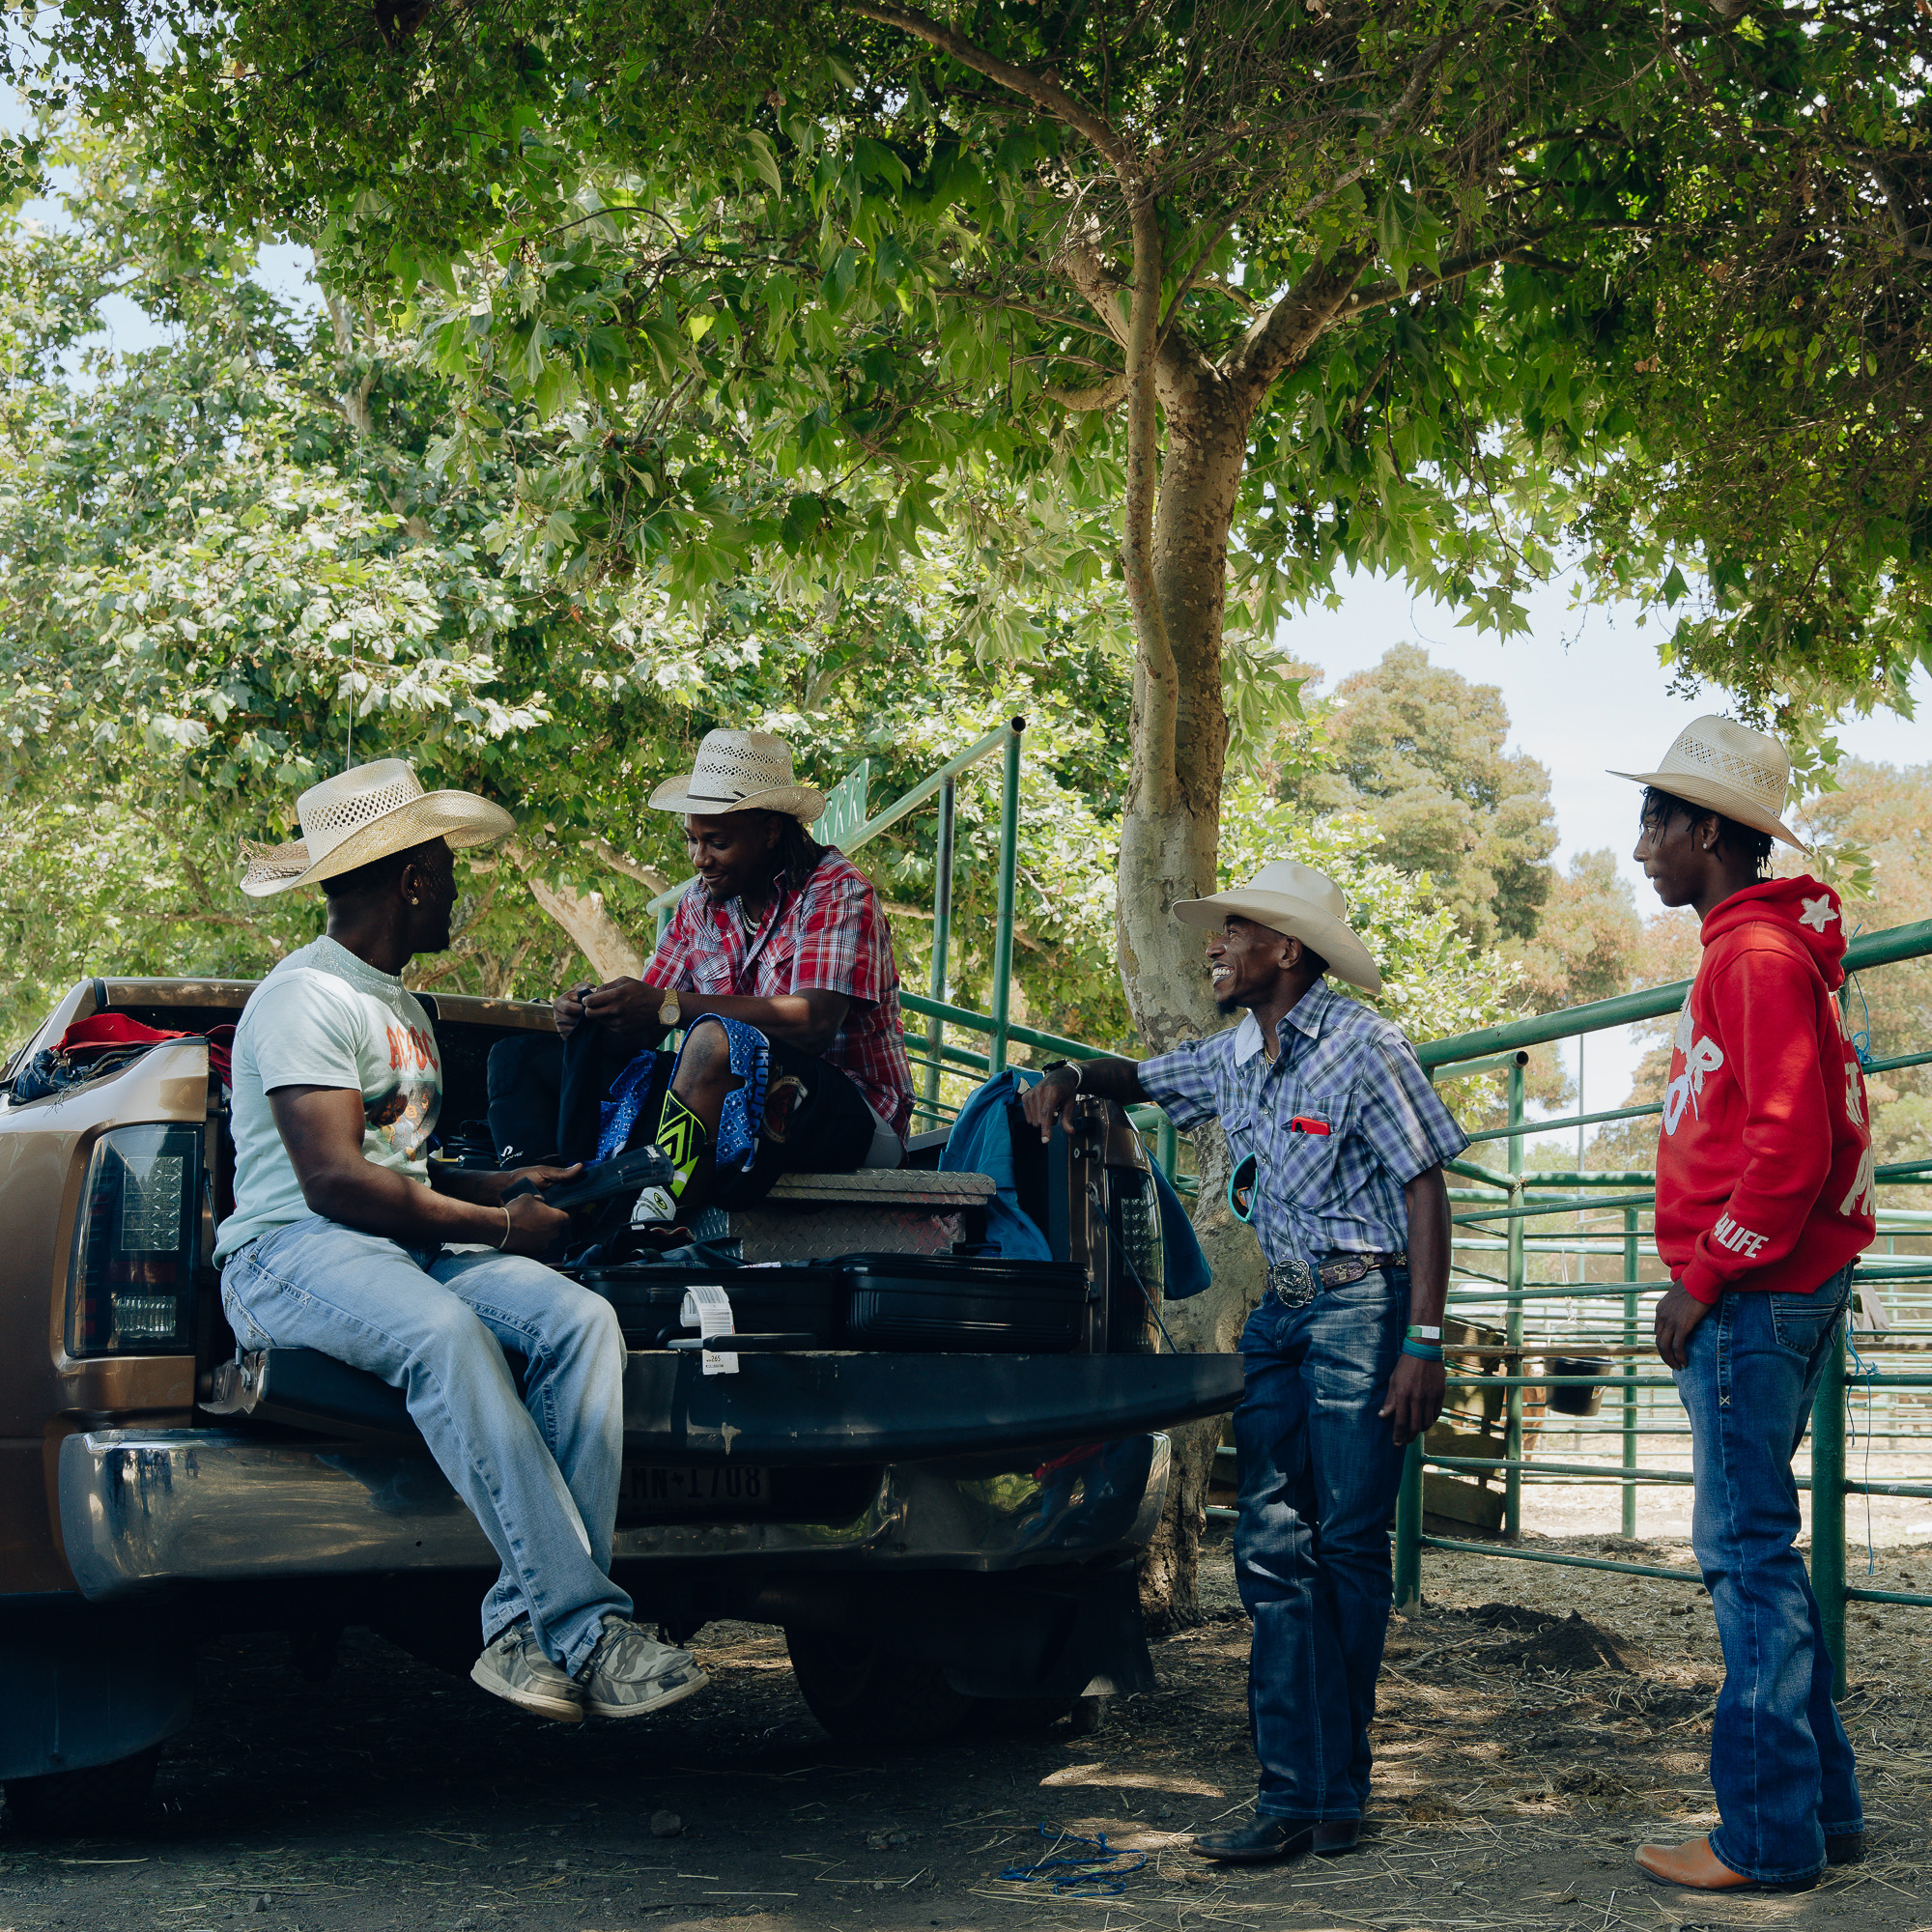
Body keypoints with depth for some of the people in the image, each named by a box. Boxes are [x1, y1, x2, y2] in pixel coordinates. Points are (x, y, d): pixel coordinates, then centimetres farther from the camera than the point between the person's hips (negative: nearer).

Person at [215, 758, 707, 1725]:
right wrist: (499, 1225, -11)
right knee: (447, 1336, -39)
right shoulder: (307, 996, -6)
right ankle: (587, 1630, -40)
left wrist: (508, 1185, 13)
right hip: (292, 1253, -8)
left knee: (583, 1319, -20)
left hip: (415, 1248, 9)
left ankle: (528, 1625, -30)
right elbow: (336, 1183, -17)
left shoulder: (403, 1008, 26)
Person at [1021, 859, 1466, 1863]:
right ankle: (1294, 1796, -1)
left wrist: (1423, 1341, -17)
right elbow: (1142, 1077, 33)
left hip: (1363, 1301, -7)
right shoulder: (1233, 1056, 13)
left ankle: (1338, 1791, 5)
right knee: (1271, 1546, -1)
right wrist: (1070, 1077, 10)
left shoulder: (1363, 1047, -9)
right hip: (1282, 1308, 7)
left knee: (1348, 1546, -4)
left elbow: (1425, 1189, -10)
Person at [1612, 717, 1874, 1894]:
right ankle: (1822, 1808, 21)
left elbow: (1789, 1142, -23)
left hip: (1752, 1299, -10)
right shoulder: (1759, 946, 18)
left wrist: (1704, 1276, -16)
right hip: (1770, 1291, 10)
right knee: (1755, 1548, 14)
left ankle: (1768, 1835, -1)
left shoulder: (1757, 956, -14)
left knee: (1748, 1551, -6)